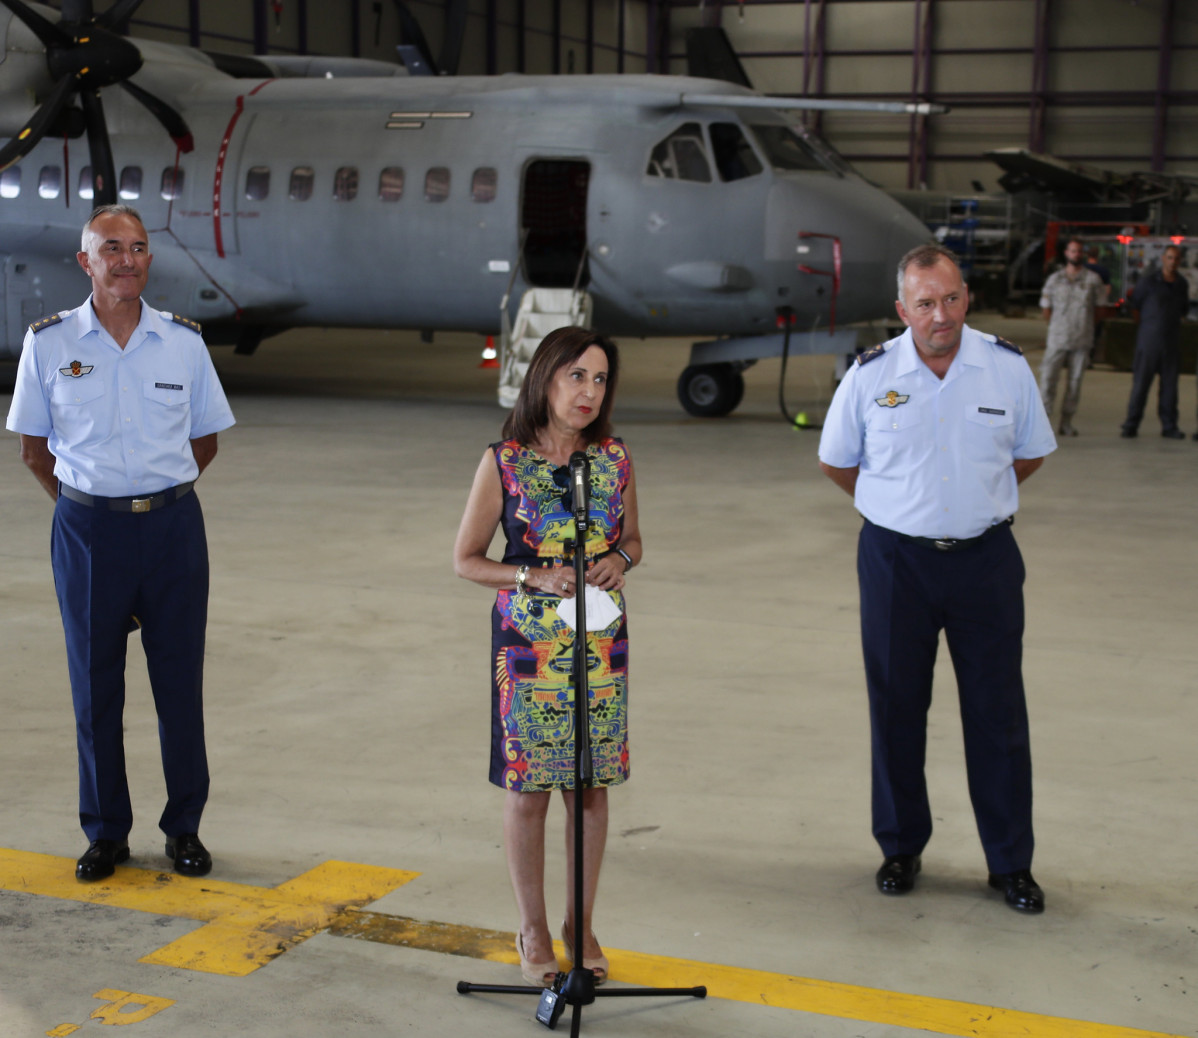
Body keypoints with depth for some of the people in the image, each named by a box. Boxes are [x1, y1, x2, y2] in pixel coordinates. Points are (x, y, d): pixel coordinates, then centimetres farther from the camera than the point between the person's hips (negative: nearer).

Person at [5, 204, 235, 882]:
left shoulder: (184, 342, 3)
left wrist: (161, 498, 10)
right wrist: (87, 505, 5)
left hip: (173, 526, 1)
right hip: (89, 531, -1)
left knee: (181, 681, 4)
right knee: (95, 684, 6)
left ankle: (185, 828, 17)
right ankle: (106, 832, 19)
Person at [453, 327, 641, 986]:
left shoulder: (615, 459, 2)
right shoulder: (503, 463, -7)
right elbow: (466, 560, -2)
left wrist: (619, 560, -8)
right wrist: (536, 577, -16)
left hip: (600, 641, 3)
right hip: (528, 643, -3)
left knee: (591, 785, 9)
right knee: (527, 789, 4)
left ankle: (580, 924, 26)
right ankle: (533, 930, 22)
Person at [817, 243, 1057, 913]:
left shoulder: (1008, 367, -3)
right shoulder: (870, 375, -6)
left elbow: (1030, 455, 12)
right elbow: (837, 461, 9)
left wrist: (974, 501, 11)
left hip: (985, 557, 0)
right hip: (896, 557, 0)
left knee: (998, 709, 3)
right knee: (896, 707, 7)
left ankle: (1012, 863, 14)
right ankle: (901, 848, 24)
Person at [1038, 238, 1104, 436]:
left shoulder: (1093, 279, 3)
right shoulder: (1054, 279, 5)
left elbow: (1097, 306, 10)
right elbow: (1046, 307, 11)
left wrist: (1082, 324, 10)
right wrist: (1058, 327, 11)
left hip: (1082, 340, 0)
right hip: (1057, 339, 0)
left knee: (1075, 381, 3)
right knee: (1048, 377, -9)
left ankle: (1066, 423, 9)